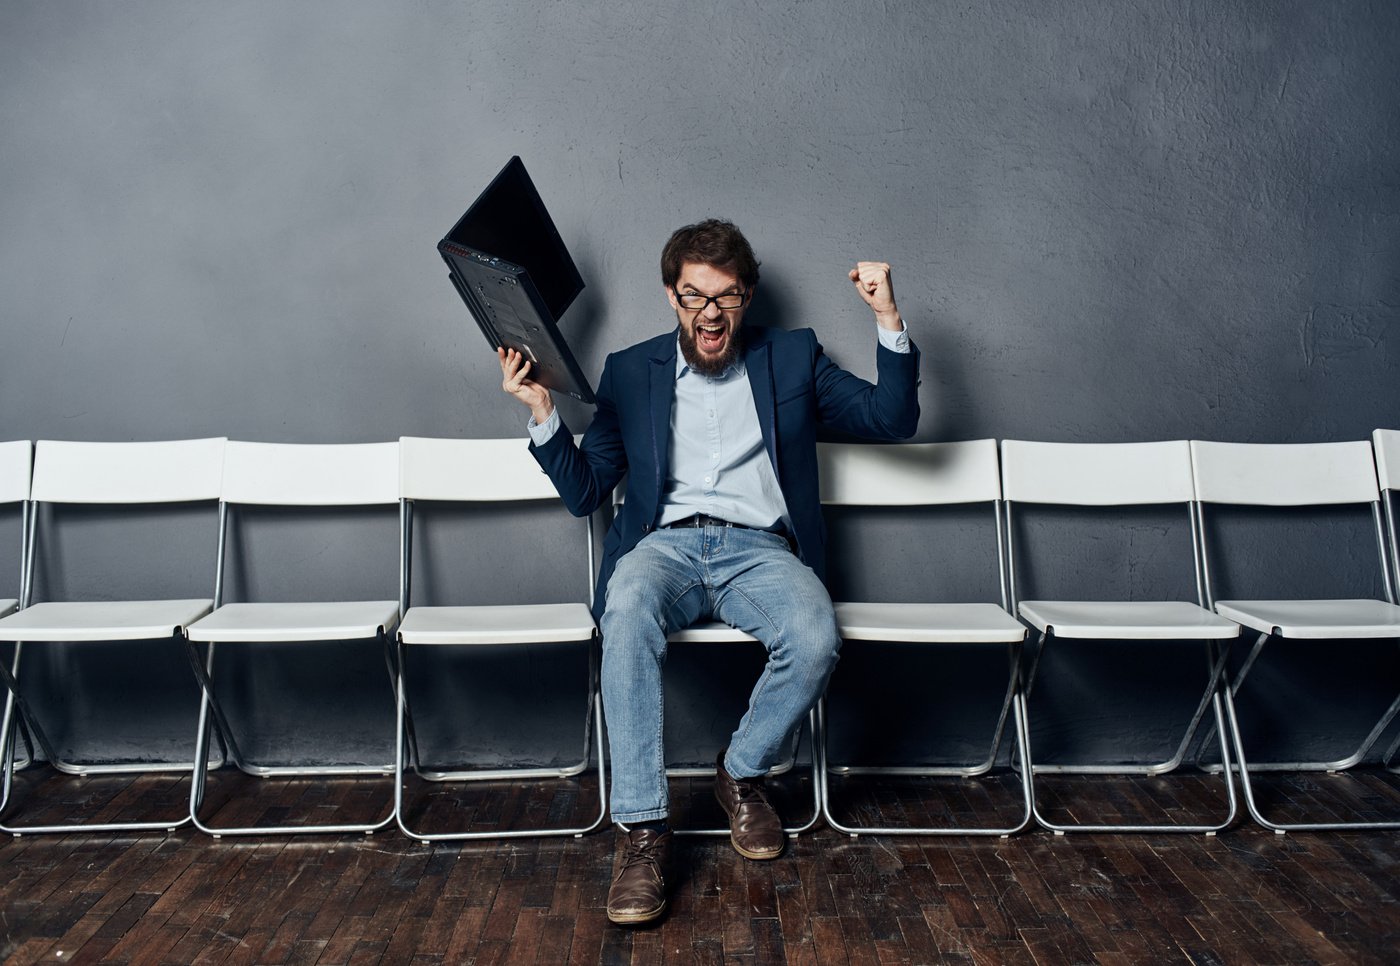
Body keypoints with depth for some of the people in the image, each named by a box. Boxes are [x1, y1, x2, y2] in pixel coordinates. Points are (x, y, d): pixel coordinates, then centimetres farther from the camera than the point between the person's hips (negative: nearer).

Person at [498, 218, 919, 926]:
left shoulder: (793, 358, 16)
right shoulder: (630, 371, 15)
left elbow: (893, 420, 9)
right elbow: (584, 492, 12)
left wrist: (889, 321, -4)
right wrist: (541, 413, -4)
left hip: (759, 547, 1)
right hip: (664, 543, 0)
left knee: (815, 640, -31)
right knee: (627, 619, -36)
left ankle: (741, 773, -2)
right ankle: (642, 829, -28)